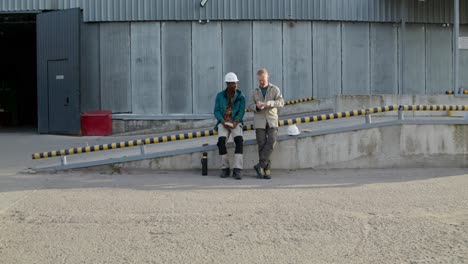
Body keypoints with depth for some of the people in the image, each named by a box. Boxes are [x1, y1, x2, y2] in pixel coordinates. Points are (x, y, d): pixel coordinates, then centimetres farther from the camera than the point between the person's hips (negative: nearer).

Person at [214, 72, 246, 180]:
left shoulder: (241, 96, 3)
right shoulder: (220, 96, 4)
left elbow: (241, 112, -5)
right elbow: (216, 111, 0)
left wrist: (235, 122, -24)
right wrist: (223, 122, -19)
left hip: (236, 122, 0)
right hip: (223, 123, 0)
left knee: (239, 140, -31)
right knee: (222, 140, -30)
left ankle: (237, 170, -33)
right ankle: (225, 169, -17)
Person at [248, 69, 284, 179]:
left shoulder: (275, 89, 8)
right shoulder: (255, 92, 15)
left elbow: (281, 102, -5)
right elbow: (250, 106, 8)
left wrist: (270, 103, -24)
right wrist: (256, 106, -15)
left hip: (272, 120, -1)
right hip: (259, 121, 1)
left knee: (272, 141, -19)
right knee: (262, 144, -5)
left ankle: (260, 165, -15)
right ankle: (266, 169, -3)